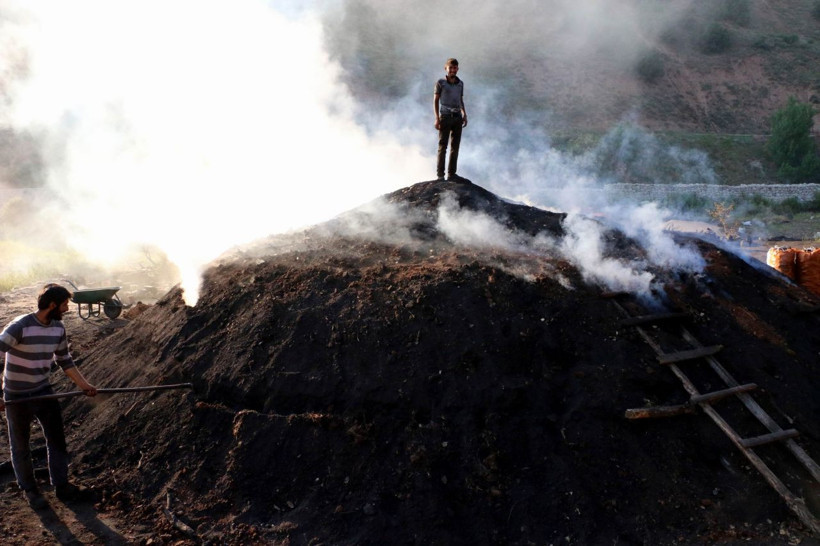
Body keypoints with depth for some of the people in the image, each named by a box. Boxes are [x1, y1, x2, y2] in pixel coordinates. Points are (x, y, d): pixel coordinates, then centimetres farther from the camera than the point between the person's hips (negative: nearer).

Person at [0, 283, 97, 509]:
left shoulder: (58, 327, -4)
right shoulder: (20, 326, -24)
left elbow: (64, 360, 8)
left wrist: (84, 384, 3)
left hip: (44, 391, 6)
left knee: (57, 439, 9)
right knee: (21, 446, 10)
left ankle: (62, 486, 22)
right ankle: (30, 490, 28)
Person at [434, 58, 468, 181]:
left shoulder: (460, 84, 11)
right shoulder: (441, 83, -2)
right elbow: (435, 101, -2)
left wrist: (464, 115, 12)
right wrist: (437, 118, -9)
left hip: (457, 117, 5)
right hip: (445, 117, -5)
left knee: (455, 146, 5)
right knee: (442, 146, -4)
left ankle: (452, 173, 10)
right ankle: (440, 174, -2)